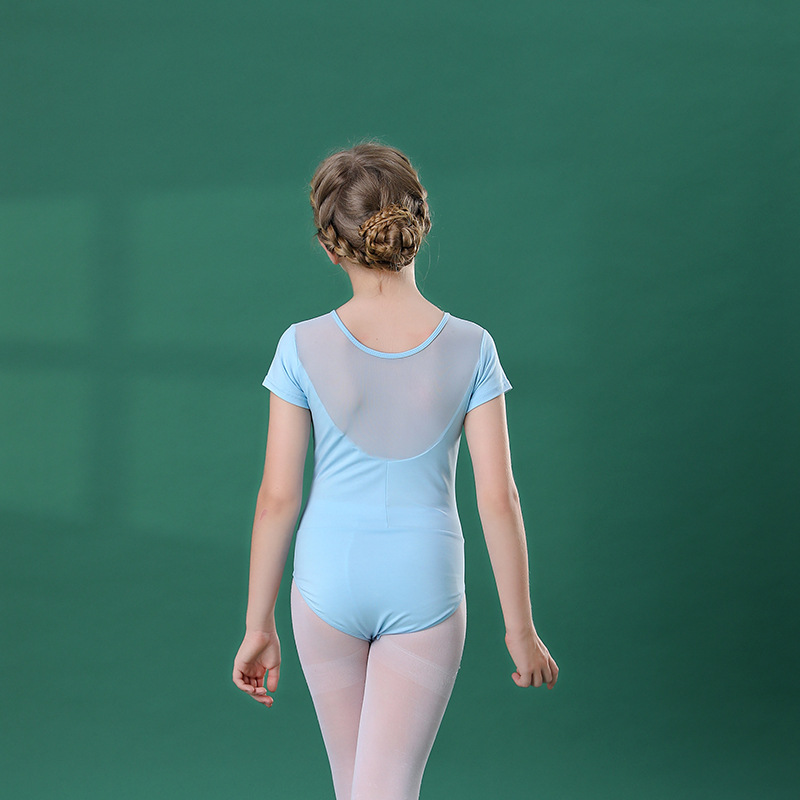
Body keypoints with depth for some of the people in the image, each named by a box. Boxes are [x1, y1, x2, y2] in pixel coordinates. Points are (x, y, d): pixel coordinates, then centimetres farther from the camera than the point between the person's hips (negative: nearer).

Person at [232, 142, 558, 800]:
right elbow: (498, 497, -8)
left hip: (329, 585, 1)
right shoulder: (468, 349, -9)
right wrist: (521, 629, 2)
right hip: (424, 589, -1)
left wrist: (259, 627, 3)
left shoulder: (304, 348, -10)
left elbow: (278, 496, -7)